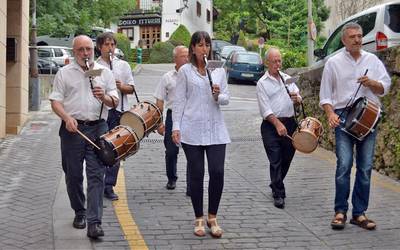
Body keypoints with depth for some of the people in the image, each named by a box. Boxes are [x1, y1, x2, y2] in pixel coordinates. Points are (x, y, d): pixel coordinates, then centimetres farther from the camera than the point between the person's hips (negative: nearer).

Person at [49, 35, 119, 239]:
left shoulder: (104, 72, 10)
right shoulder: (64, 73, 7)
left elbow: (115, 102, 10)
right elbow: (55, 101, 2)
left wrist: (104, 97, -13)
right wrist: (67, 118, -16)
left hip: (98, 129, 0)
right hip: (73, 129, 0)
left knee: (96, 175, -8)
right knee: (73, 175, 9)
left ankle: (94, 222, -10)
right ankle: (79, 213, 29)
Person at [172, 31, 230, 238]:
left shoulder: (219, 70, 10)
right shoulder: (185, 71, 2)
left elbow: (226, 99, 10)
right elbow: (179, 101, 1)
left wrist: (218, 96, -12)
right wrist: (176, 127, -5)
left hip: (215, 129, 2)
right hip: (192, 129, -2)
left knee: (217, 172, -5)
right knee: (196, 174, 4)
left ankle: (212, 217, 13)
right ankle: (199, 219, 18)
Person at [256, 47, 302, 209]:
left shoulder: (287, 78, 13)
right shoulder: (262, 83, -3)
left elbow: (298, 99, 16)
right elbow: (265, 109, -11)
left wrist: (297, 99, -9)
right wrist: (278, 124, -21)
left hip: (290, 122, 5)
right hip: (271, 125, -5)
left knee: (287, 158, 13)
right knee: (275, 160, -6)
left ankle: (275, 185, 33)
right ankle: (278, 194, -1)